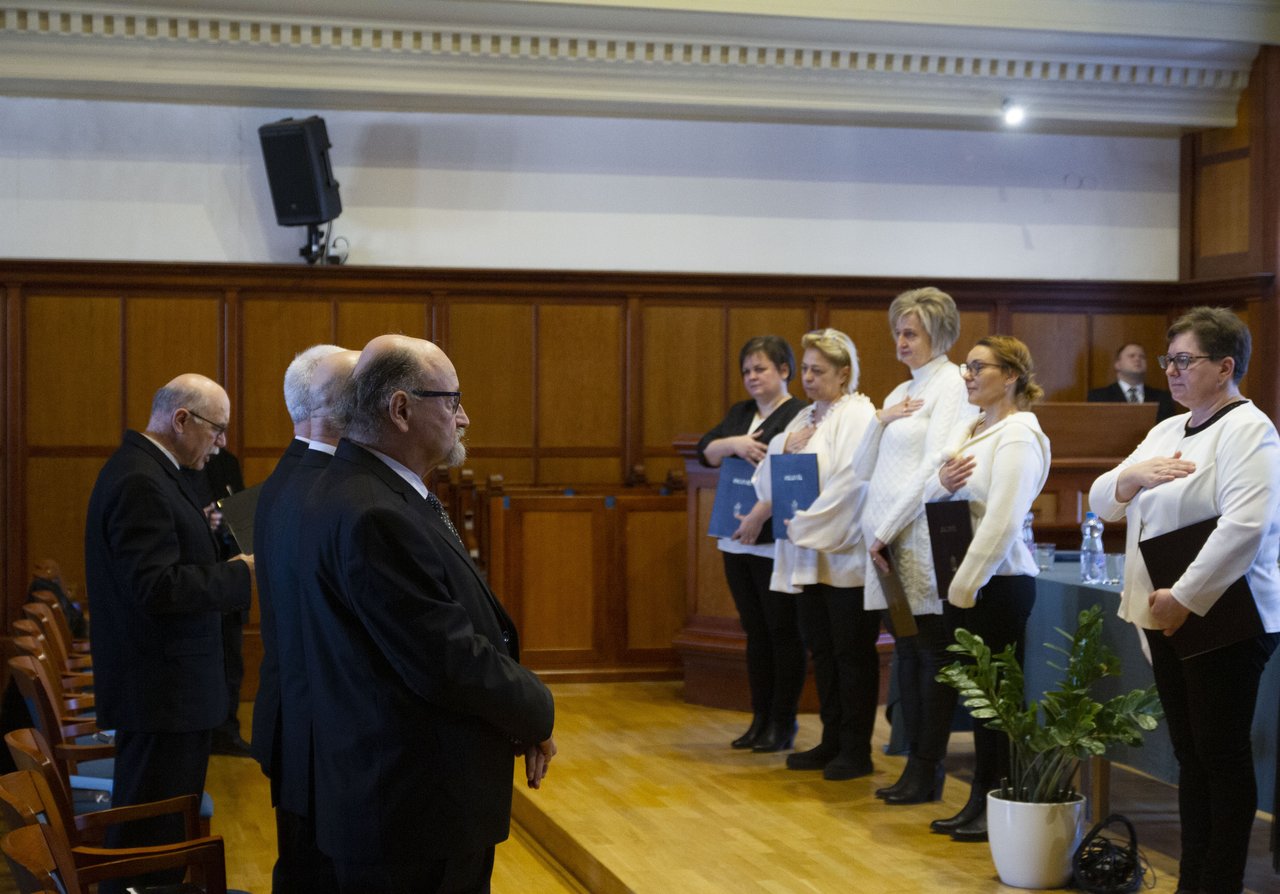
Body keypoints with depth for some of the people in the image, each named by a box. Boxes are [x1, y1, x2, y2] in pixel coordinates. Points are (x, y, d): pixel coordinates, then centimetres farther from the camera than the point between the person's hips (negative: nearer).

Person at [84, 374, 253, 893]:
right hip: (162, 689, -11)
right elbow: (157, 587, -26)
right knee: (152, 832, -4)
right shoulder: (140, 482, -20)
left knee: (166, 827, 17)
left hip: (165, 687, 11)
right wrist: (241, 574, -18)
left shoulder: (145, 471, 13)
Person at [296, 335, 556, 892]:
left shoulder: (383, 496, 10)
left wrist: (522, 716, -1)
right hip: (413, 812, -10)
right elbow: (446, 664, -24)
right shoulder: (371, 517, -23)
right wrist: (537, 714, -8)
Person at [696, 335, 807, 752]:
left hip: (776, 542, -7)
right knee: (755, 632, 12)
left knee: (783, 632, 1)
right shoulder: (739, 414, 15)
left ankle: (783, 724, 8)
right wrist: (733, 444, -15)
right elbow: (705, 450, 5)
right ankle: (760, 719, 19)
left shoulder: (799, 416, -8)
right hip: (737, 541, 7)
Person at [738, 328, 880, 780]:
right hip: (806, 556, 8)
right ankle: (832, 742, 22)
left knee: (852, 653, -1)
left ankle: (856, 750, 6)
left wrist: (800, 522, -16)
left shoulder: (859, 416, -10)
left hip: (844, 555, -8)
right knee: (821, 651, 13)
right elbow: (767, 476, 14)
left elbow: (849, 483, -19)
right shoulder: (803, 419, 16)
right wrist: (782, 447, -6)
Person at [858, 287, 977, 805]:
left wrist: (887, 531, -14)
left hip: (924, 537, -8)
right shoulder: (902, 392, 19)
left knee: (932, 653, -2)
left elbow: (932, 469, -15)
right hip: (890, 539, 8)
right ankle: (916, 765, 16)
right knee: (906, 653, 10)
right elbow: (864, 469, 16)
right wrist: (881, 421, -2)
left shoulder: (950, 385, -7)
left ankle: (928, 774, 3)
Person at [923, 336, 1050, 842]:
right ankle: (980, 803, 20)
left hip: (999, 582, -8)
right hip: (964, 581, 8)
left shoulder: (1018, 436, -13)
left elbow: (1002, 523, -19)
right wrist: (941, 482, -7)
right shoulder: (966, 430, 14)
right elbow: (927, 497, 16)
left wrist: (966, 586, -18)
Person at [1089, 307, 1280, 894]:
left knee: (1222, 754, 0)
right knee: (1189, 753, 13)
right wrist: (1132, 475, -6)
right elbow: (1101, 503, 16)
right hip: (1168, 618, 8)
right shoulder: (1167, 431, 15)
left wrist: (1185, 598, -24)